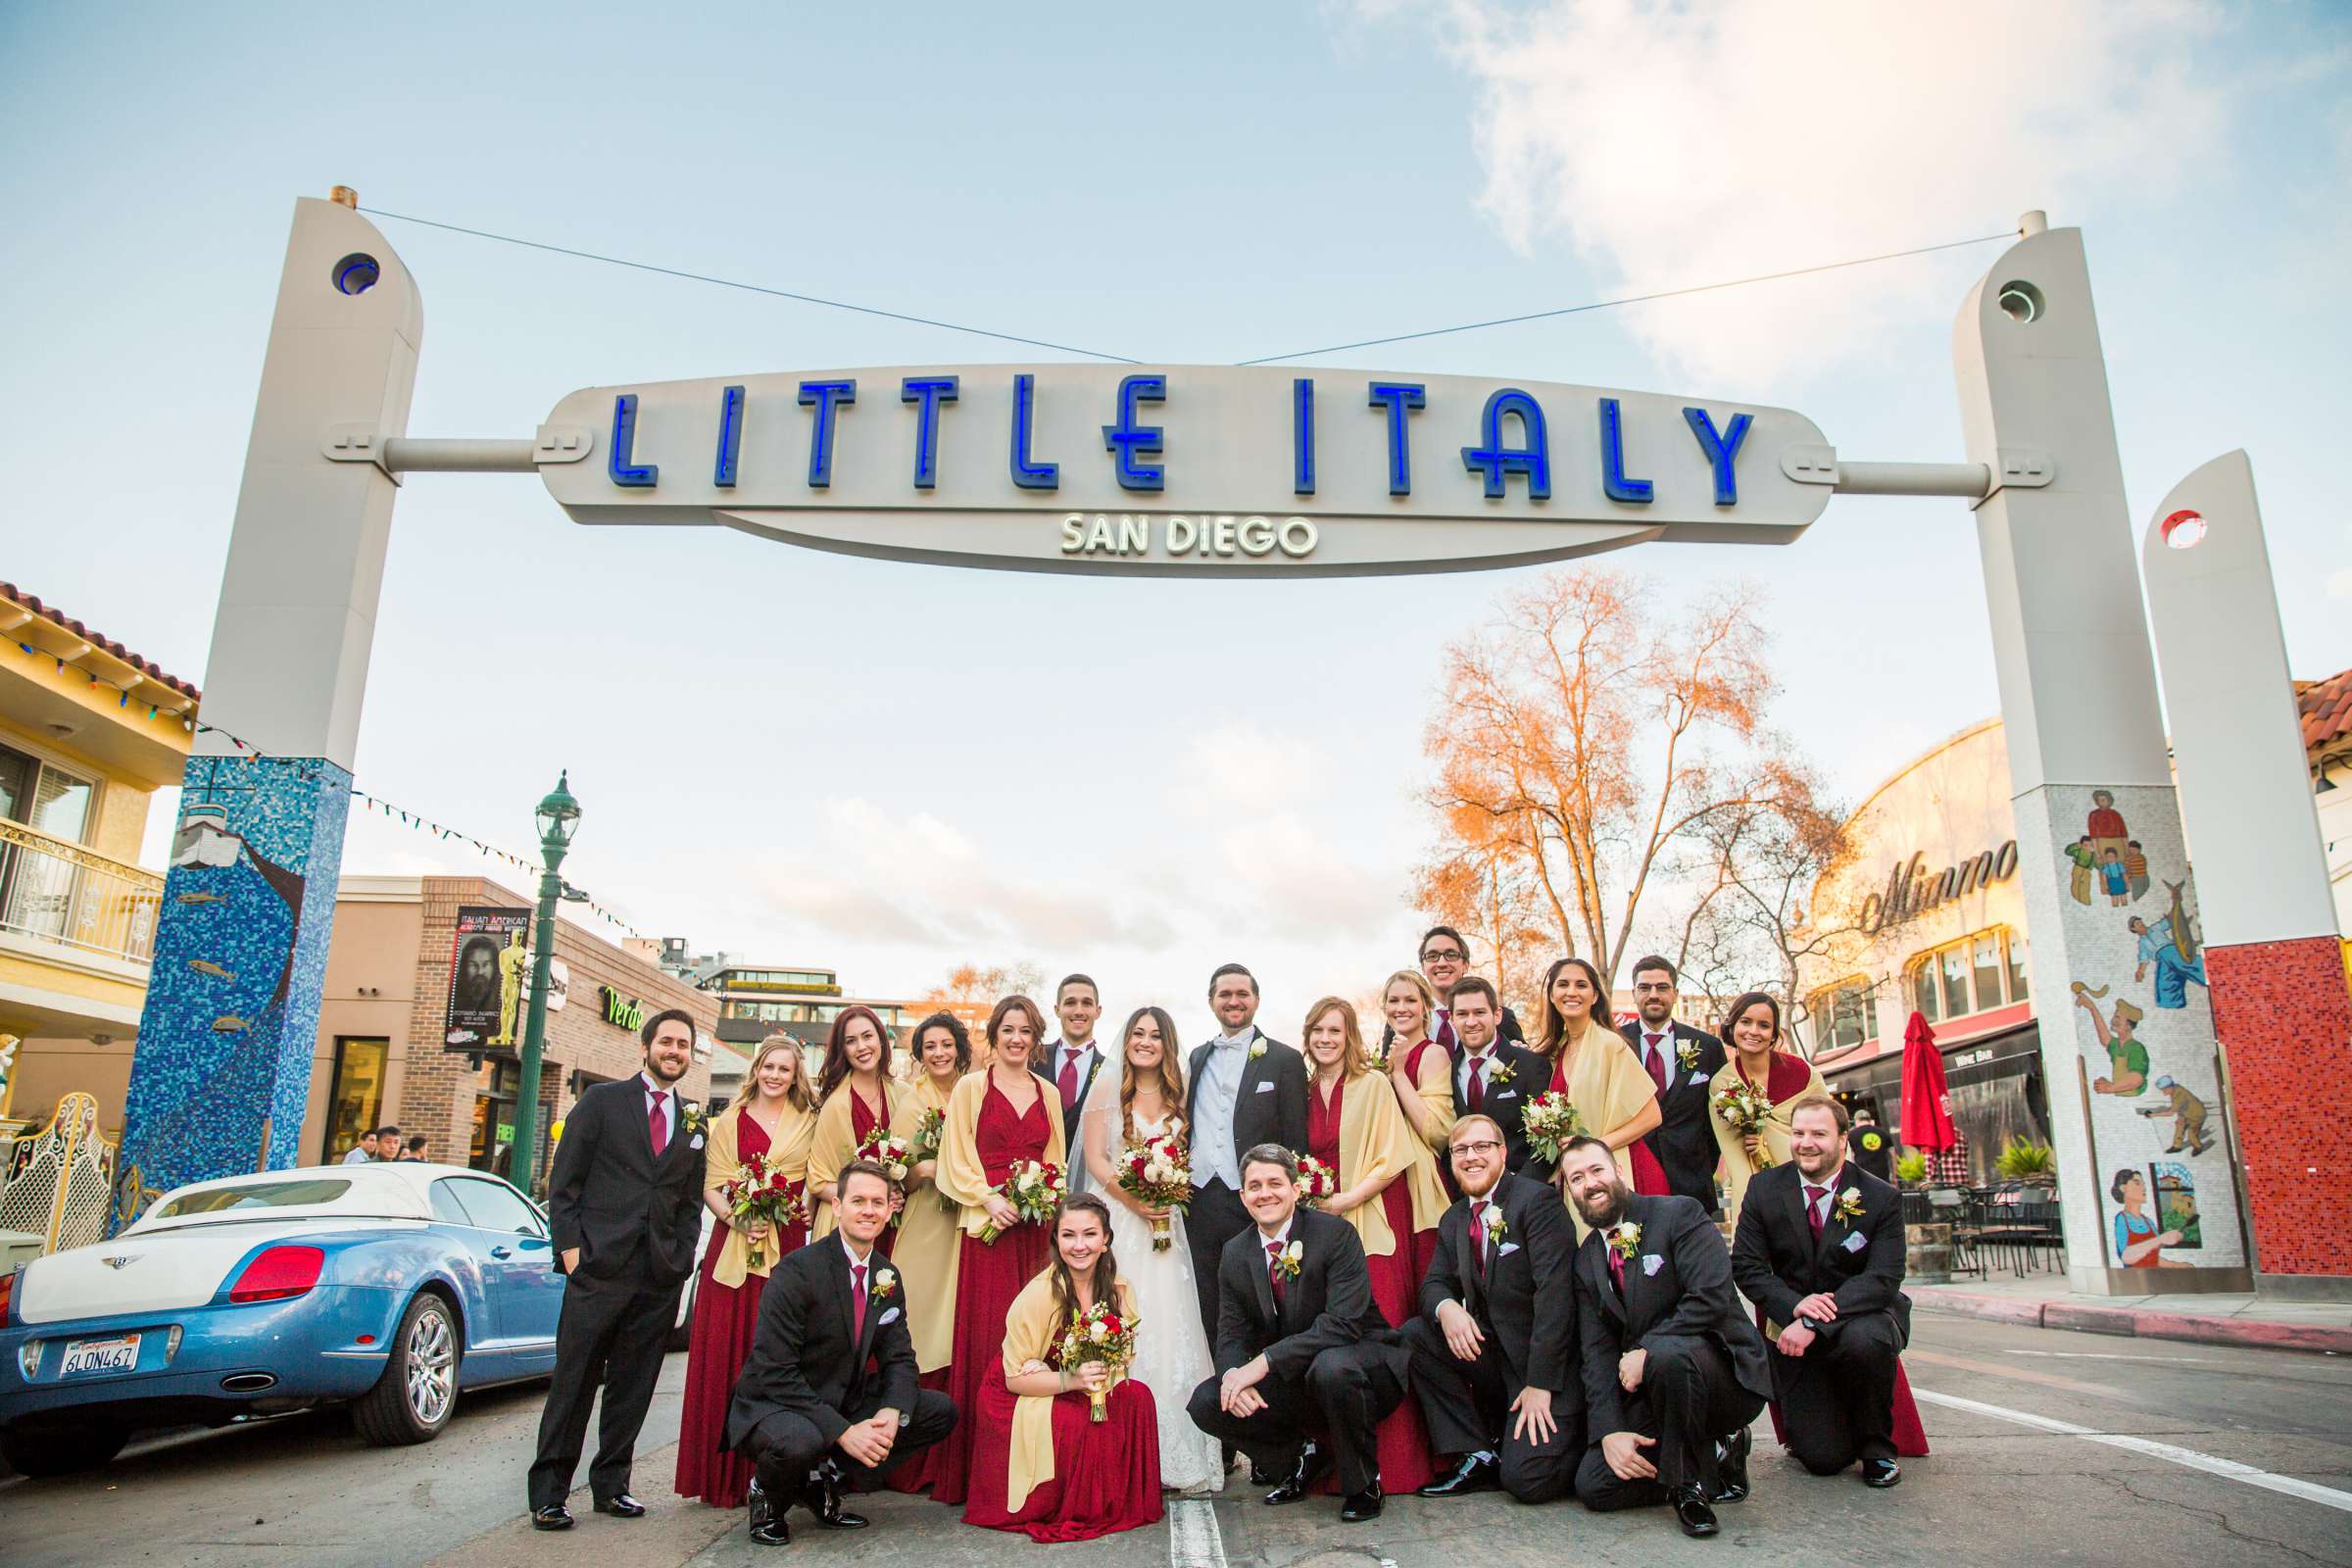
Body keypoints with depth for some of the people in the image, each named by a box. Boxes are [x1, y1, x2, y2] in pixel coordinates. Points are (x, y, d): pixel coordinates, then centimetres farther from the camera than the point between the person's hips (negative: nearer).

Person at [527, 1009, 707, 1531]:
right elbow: (564, 1182, 1)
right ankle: (548, 1493, 10)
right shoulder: (601, 1100, 4)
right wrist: (570, 1247, -7)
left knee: (633, 1387, 9)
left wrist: (681, 1258, 5)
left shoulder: (694, 1124, 14)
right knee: (574, 1383, 0)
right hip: (599, 1267, -4)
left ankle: (611, 1485, 21)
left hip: (660, 1276, 4)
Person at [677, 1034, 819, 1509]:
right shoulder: (729, 1122, 10)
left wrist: (812, 1205, -5)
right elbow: (711, 1186, 5)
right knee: (725, 1354, -2)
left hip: (787, 1246, 0)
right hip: (733, 1244, 0)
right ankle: (723, 1472, 6)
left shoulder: (808, 1122, 12)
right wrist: (737, 1218, -11)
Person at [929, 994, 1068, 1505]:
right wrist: (990, 1199, -13)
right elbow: (956, 1158, -1)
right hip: (986, 1225, -3)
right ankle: (977, 1462, 3)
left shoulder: (1048, 1093, 14)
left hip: (1035, 1227, 3)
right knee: (984, 1334, -5)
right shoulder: (971, 1087, 3)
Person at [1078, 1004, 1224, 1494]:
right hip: (1117, 1218, -3)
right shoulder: (1107, 1087, 2)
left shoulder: (1177, 1095, 11)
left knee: (1168, 1322, -1)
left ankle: (1175, 1455, 6)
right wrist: (1134, 1200, -15)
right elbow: (1095, 1157, -4)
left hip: (1164, 1222, 3)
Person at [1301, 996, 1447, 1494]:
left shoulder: (1373, 1084, -2)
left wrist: (1349, 1198, -12)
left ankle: (1394, 1460, 0)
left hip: (1372, 1217, -4)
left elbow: (1392, 1157, -7)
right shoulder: (1305, 1092, 13)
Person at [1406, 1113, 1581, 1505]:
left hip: (1547, 1363, -7)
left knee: (1528, 1480, -19)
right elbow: (1433, 1283, 7)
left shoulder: (1537, 1200, -13)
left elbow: (1554, 1293, -20)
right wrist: (1445, 1308, -19)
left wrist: (1540, 1384, -24)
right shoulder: (1453, 1220, 11)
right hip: (1490, 1351, 7)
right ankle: (1477, 1457, -3)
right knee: (1413, 1334, -13)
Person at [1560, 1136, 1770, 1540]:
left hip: (1724, 1371, -6)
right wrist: (1609, 1431, -13)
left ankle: (1690, 1483, -15)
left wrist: (1647, 1351, -23)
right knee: (1592, 1485, -12)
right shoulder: (1586, 1260, 8)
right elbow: (1597, 1353, 1)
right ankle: (1714, 1455, 7)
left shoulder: (1679, 1215, -8)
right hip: (1646, 1392, 6)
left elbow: (1711, 1298, -21)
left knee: (1666, 1355, -39)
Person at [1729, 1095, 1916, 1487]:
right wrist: (1794, 1306, -24)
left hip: (1862, 1317, -1)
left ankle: (1876, 1447, -9)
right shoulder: (1764, 1189, -3)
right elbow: (1745, 1265, -4)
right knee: (1822, 1460, -10)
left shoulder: (1882, 1198, -9)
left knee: (1865, 1340, -38)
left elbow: (1883, 1278, -18)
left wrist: (1815, 1324, -29)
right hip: (1794, 1326, 1)